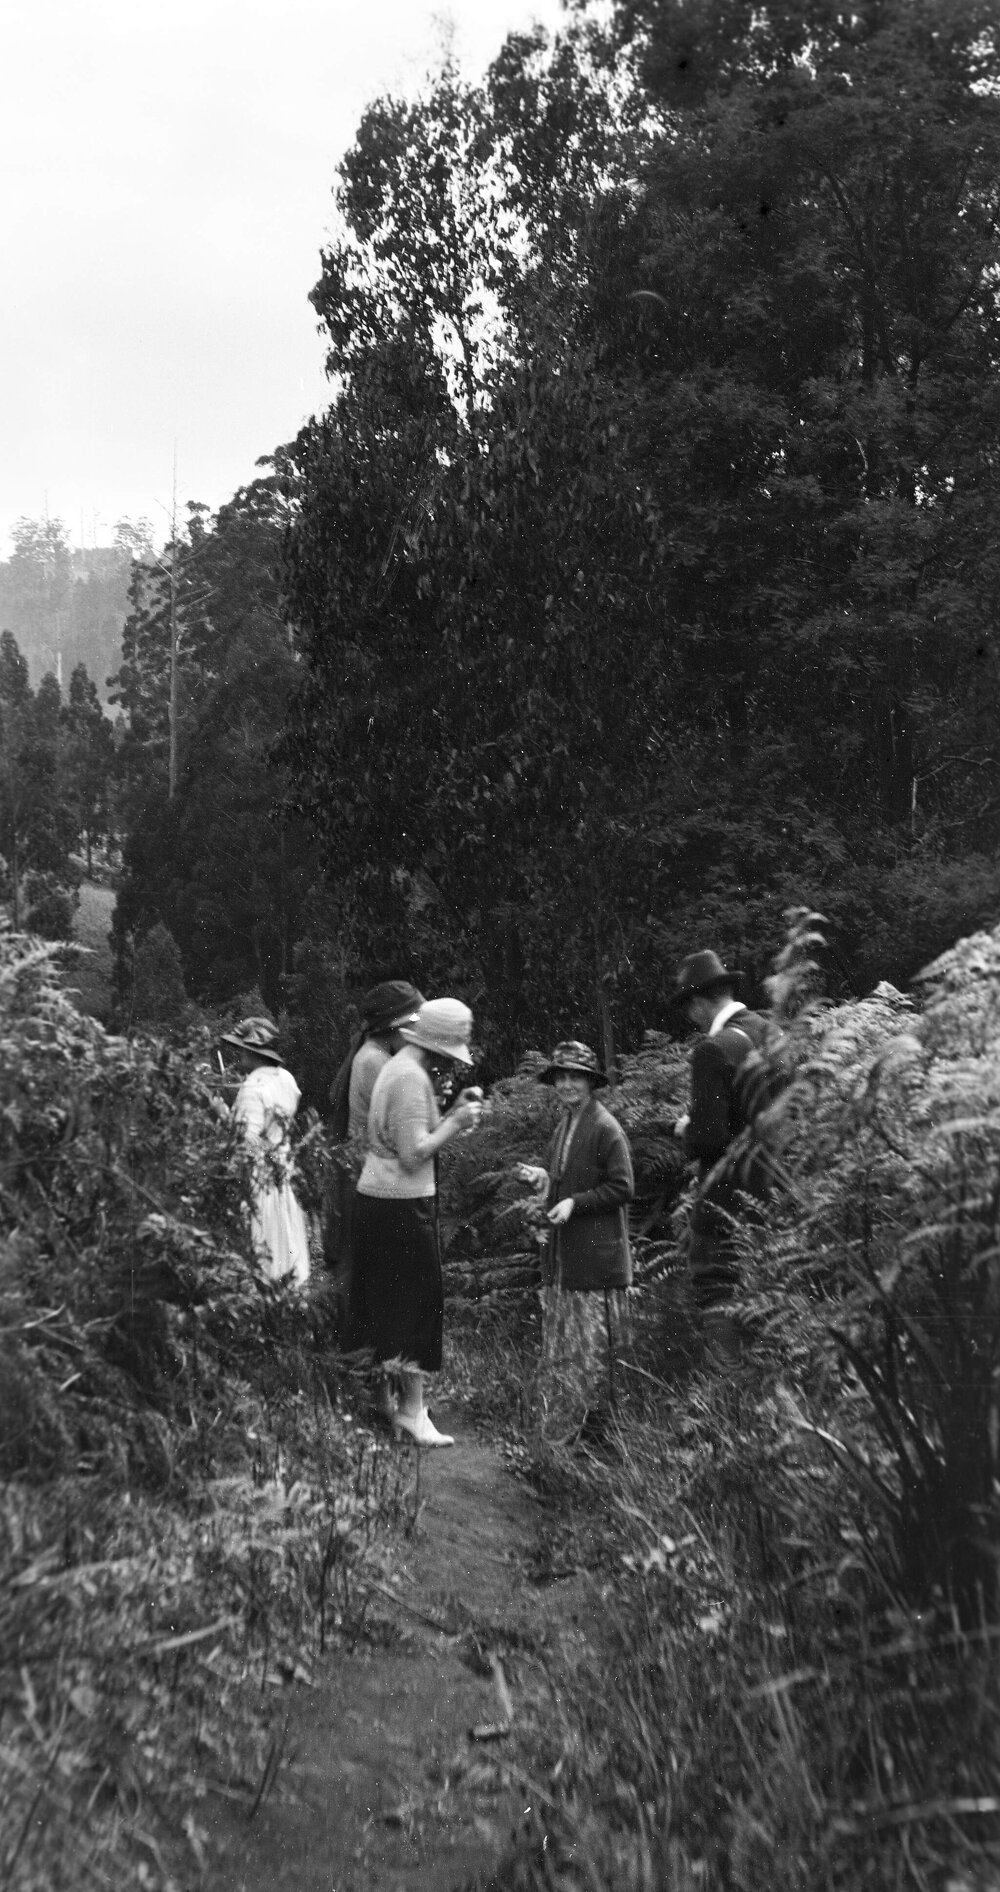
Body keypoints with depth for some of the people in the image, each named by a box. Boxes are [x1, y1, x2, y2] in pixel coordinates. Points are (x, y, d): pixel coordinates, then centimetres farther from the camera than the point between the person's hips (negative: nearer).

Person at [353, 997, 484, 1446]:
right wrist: (456, 1123, -12)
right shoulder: (412, 1078, -18)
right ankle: (412, 1409, 1)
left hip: (377, 1196, 10)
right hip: (403, 1203, -10)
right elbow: (413, 1155, -22)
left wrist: (453, 1114, 9)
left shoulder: (396, 1068, 14)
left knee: (386, 1303, 13)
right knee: (417, 1303, -4)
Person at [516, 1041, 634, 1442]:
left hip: (594, 1253, -8)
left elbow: (622, 1188, -15)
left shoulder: (606, 1128, -13)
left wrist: (574, 1203, -20)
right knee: (558, 1343, 12)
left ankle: (596, 1419, 12)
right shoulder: (564, 1124, 13)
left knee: (592, 1341, 1)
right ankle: (562, 1421, 22)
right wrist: (541, 1177, 5)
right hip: (560, 1251, 8)